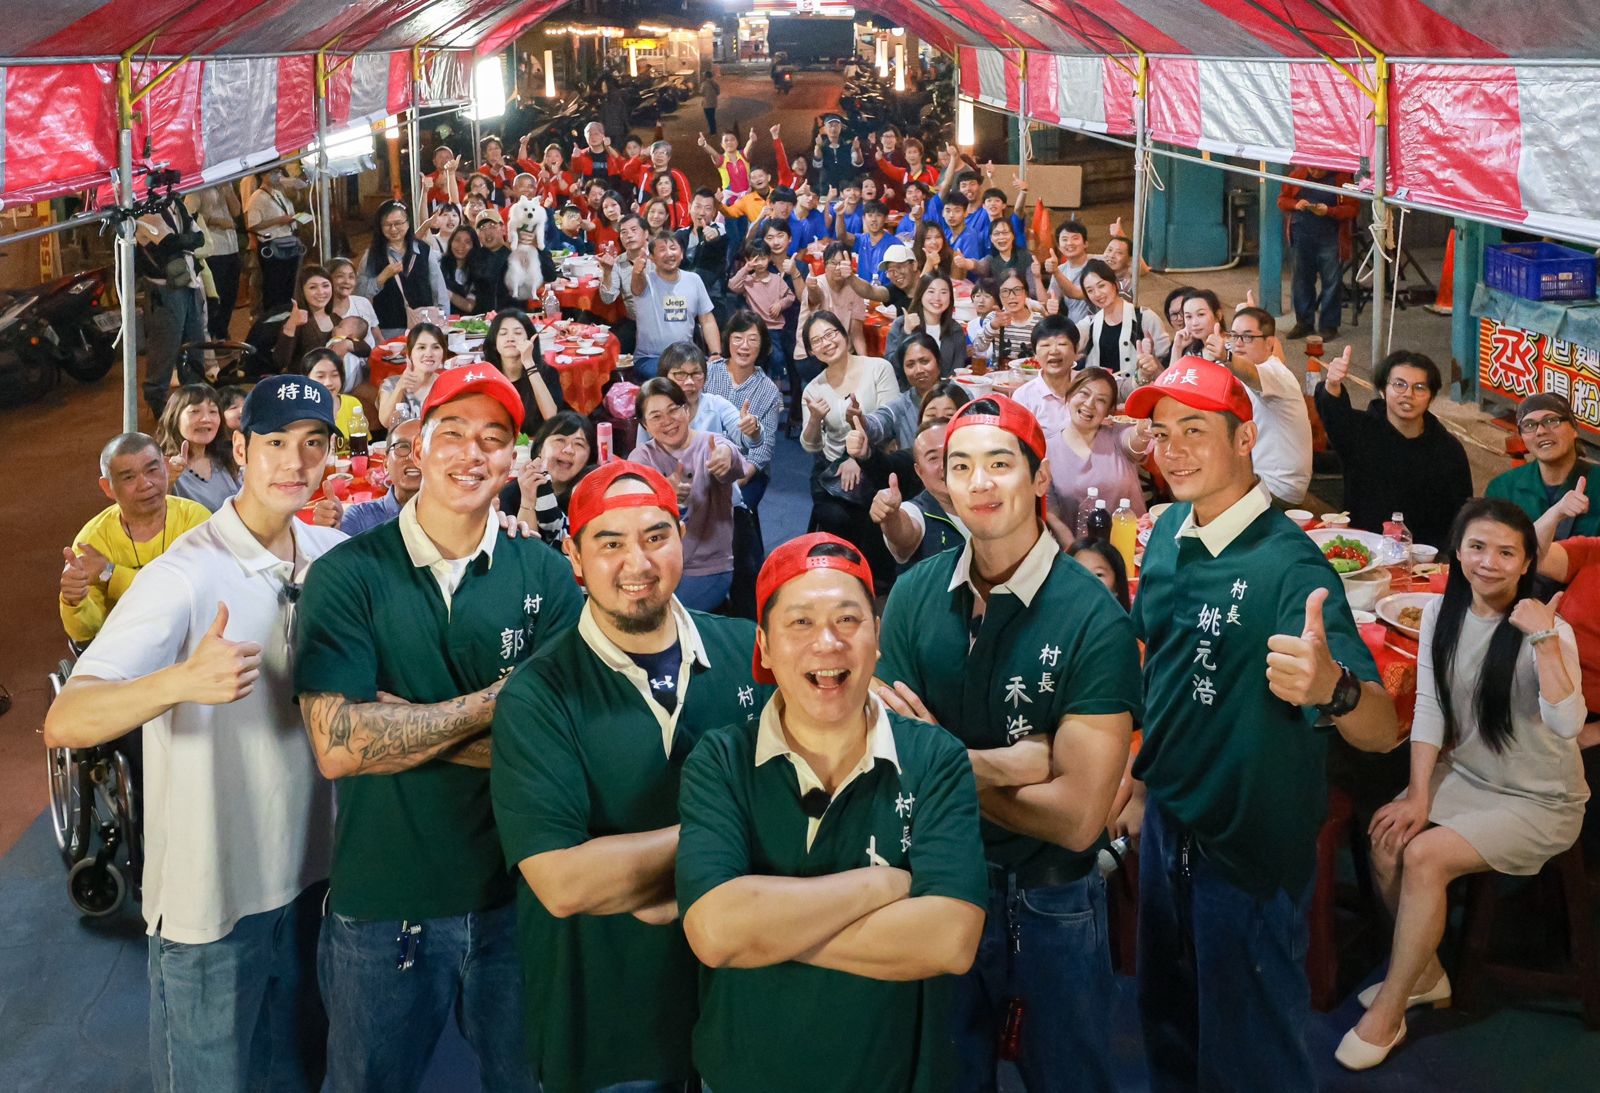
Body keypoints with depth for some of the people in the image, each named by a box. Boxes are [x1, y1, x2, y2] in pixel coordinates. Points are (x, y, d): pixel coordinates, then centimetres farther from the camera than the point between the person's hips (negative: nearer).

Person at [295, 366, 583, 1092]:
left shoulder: (544, 576, -3)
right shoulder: (347, 576, -8)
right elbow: (336, 746, -18)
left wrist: (400, 727, -16)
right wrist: (496, 703, -15)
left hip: (517, 897, 2)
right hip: (381, 907, -1)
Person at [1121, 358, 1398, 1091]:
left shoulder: (1289, 564, -24)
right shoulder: (1167, 535, -2)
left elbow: (1382, 732, -31)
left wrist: (1331, 687, -52)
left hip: (1251, 844, -6)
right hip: (1167, 823, 6)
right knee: (1167, 1030, 24)